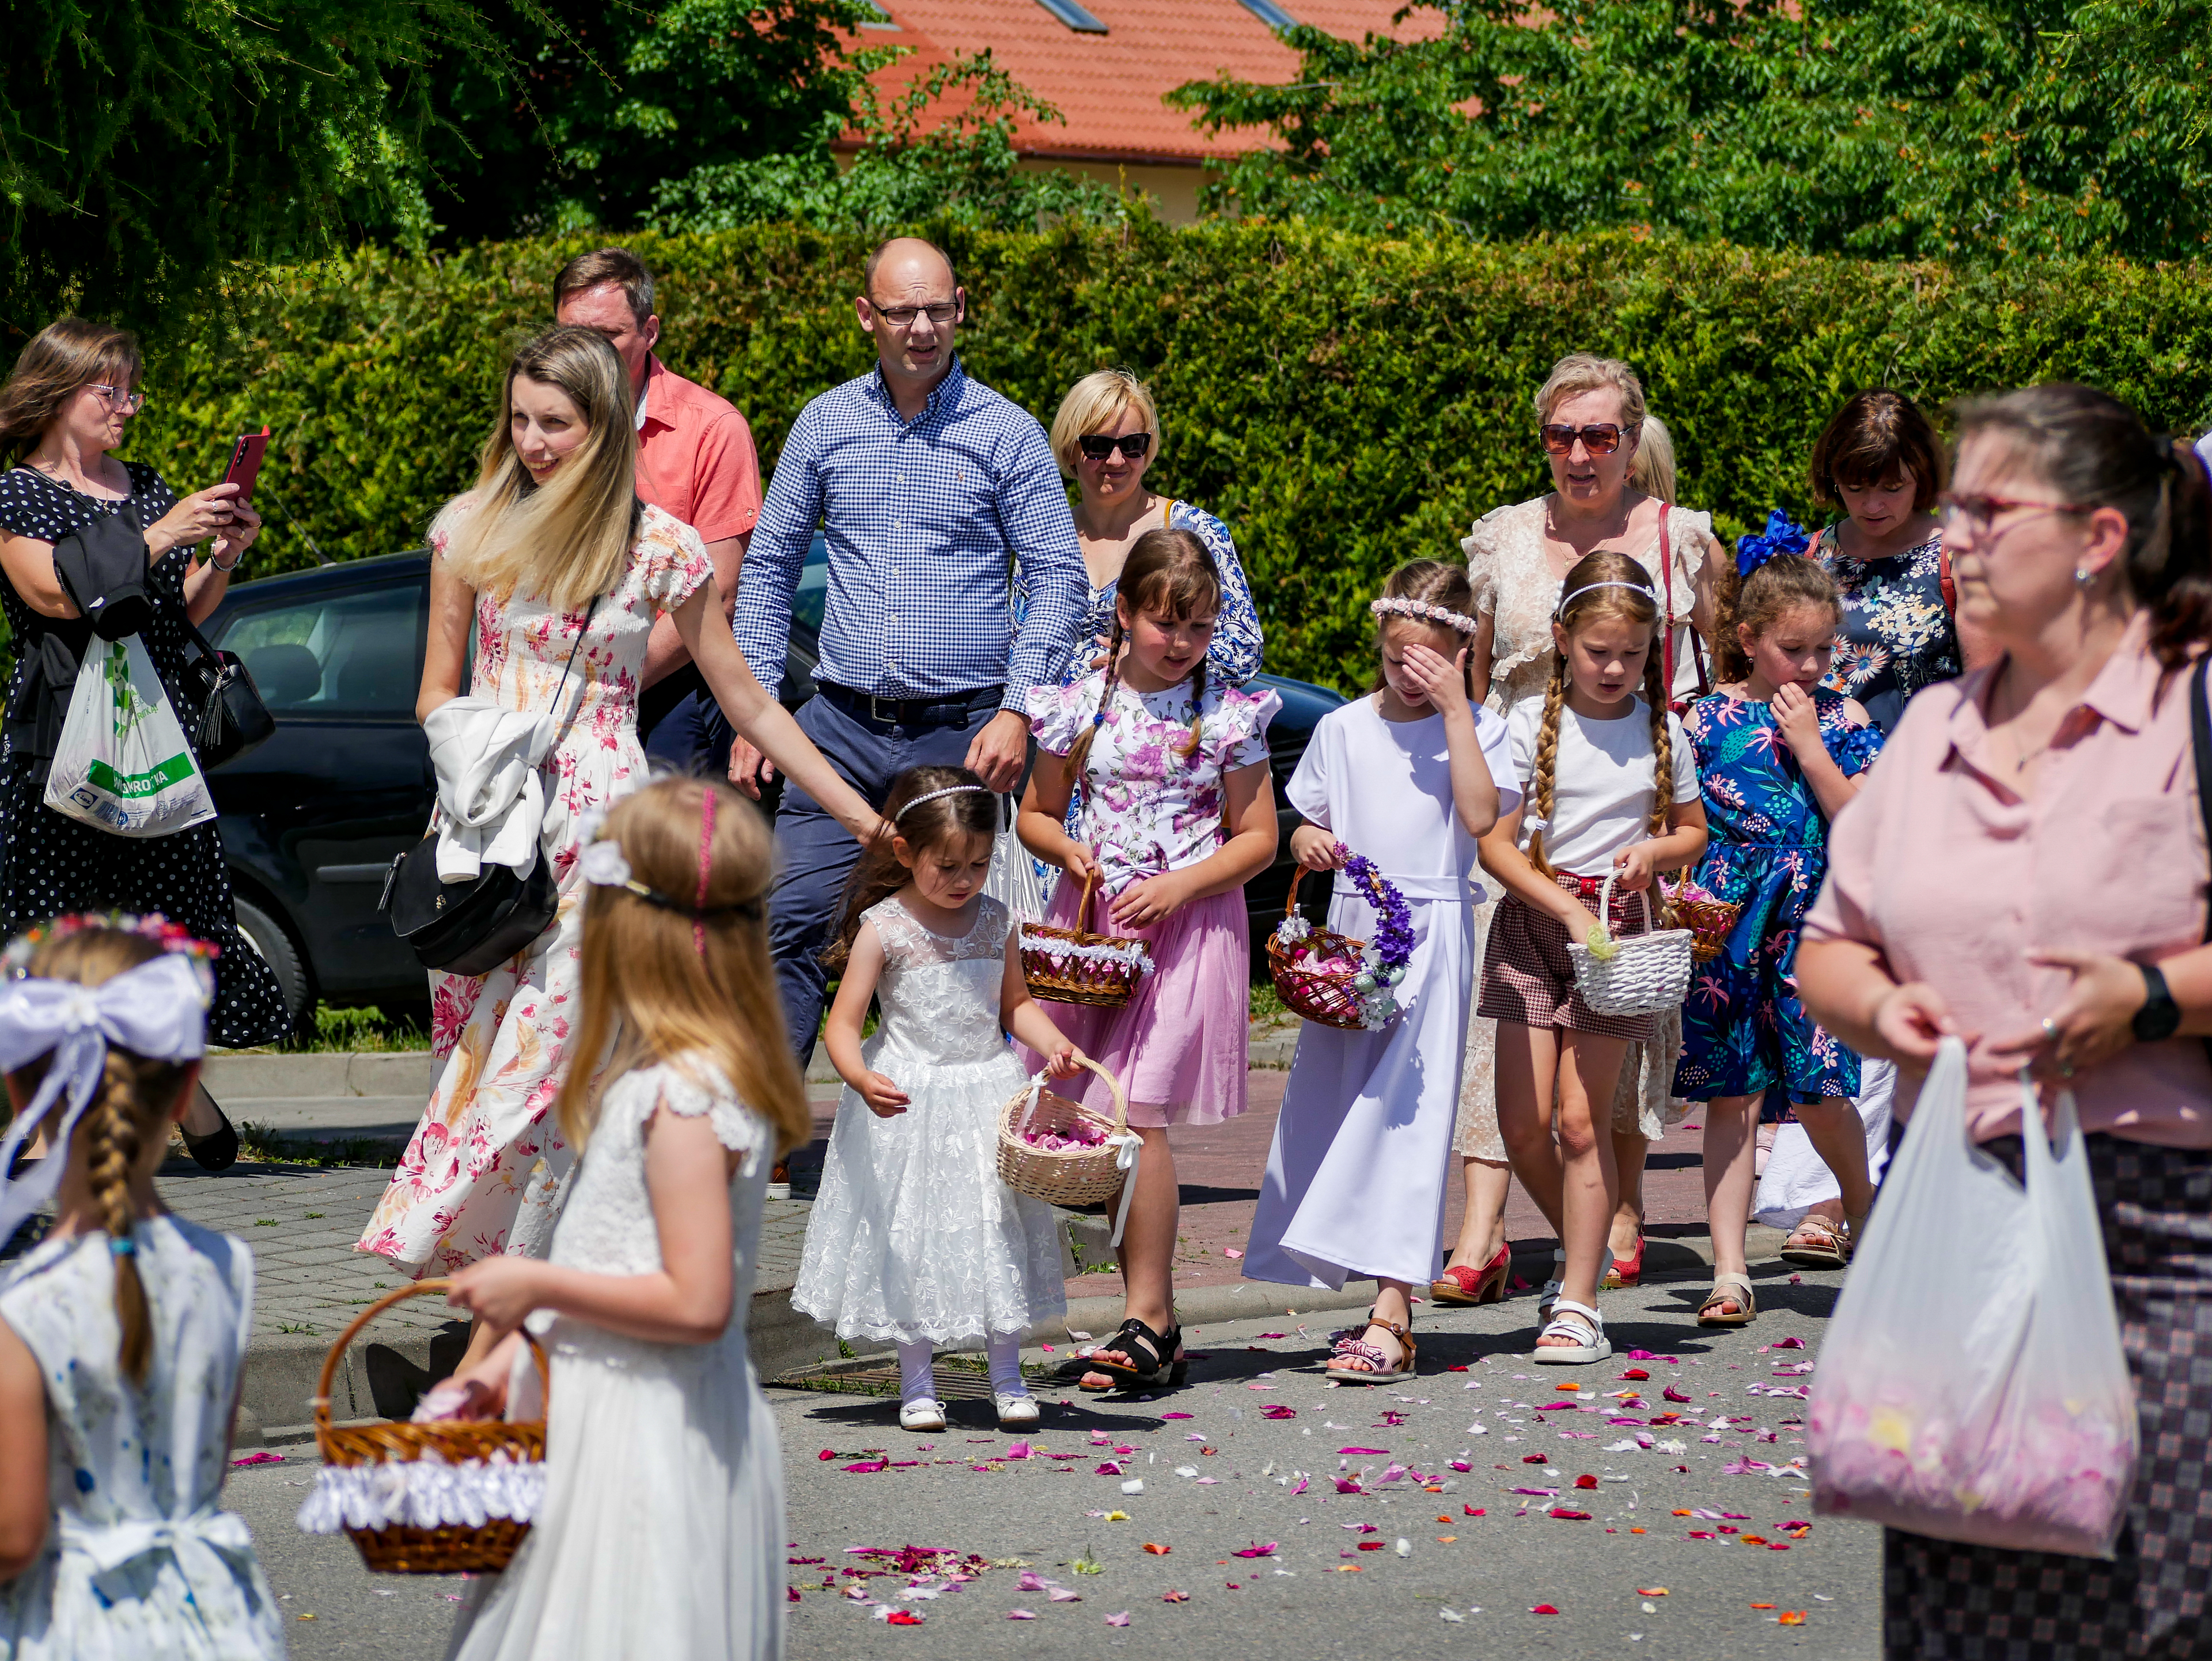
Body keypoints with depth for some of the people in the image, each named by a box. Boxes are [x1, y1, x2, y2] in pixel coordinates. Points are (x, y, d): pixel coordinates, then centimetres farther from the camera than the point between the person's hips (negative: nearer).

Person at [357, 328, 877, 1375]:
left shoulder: (661, 549, 2)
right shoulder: (471, 529, 5)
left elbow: (748, 702, 11)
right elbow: (436, 690, 13)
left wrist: (864, 816, 10)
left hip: (600, 821, -2)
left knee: (543, 1057, -12)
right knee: (478, 1056, -2)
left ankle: (491, 1345, -12)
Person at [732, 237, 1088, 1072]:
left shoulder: (1006, 433, 0)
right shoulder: (825, 424, 8)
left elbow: (1057, 575, -1)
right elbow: (770, 565, 13)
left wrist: (1016, 711, -12)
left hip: (963, 732, -2)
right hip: (843, 726, 2)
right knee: (795, 927, -6)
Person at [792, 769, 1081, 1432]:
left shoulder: (996, 924, 2)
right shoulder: (884, 928, -11)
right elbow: (843, 1023, -12)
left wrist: (1051, 1041, -4)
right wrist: (863, 1080, -31)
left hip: (988, 1092, 3)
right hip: (908, 1101, -3)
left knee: (999, 1229, 5)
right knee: (913, 1232, 3)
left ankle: (1007, 1376, 18)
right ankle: (916, 1383, 15)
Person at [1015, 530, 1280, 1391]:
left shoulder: (1226, 715, -1)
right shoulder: (1081, 705, 5)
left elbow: (1257, 837, 1)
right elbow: (1036, 813, 15)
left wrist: (1178, 886, -12)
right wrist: (1071, 851, -6)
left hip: (1187, 926, -3)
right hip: (1093, 926, 4)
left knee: (1139, 1111, -14)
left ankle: (1146, 1317, -9)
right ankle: (1156, 1322, 12)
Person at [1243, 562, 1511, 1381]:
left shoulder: (1474, 727, 2)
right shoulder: (1343, 728, 11)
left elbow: (1480, 815, -14)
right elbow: (1309, 824, 17)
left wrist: (1454, 708, -14)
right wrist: (1307, 842, -7)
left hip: (1432, 935, -4)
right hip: (1350, 926, 4)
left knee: (1408, 1114, -11)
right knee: (1335, 1106, 3)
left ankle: (1391, 1313, -14)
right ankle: (1387, 1302, 13)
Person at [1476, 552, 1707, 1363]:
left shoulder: (1661, 732, 3)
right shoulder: (1530, 723, -2)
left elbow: (1693, 830, 17)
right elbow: (1495, 842, -4)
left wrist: (1654, 850, -6)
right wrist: (1566, 906, -16)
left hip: (1618, 921, 0)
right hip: (1533, 916, 1)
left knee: (1580, 1117, -7)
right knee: (1521, 1123, -2)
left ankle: (1578, 1304, -1)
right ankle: (1583, 1250, 24)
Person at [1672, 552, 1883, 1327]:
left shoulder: (1840, 718, 3)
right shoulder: (1705, 719, 3)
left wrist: (1809, 744, -10)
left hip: (1812, 918, 0)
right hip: (1725, 921, 0)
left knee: (1817, 1089, -4)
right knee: (1732, 1094, 1)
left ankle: (1864, 1212, 27)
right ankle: (1729, 1271, 3)